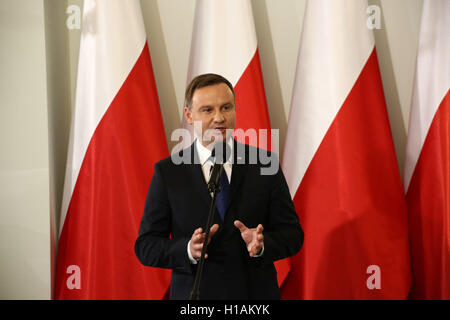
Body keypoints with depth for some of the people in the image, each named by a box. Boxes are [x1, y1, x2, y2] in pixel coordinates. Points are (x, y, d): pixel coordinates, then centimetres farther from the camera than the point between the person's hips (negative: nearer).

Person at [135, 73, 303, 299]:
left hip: (256, 291, 1)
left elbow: (292, 234, -1)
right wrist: (187, 249, -21)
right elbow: (145, 246, -4)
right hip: (194, 292, -1)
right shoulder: (167, 172, -3)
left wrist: (262, 244, -20)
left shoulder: (264, 164, -1)